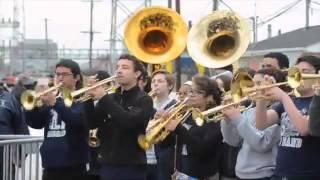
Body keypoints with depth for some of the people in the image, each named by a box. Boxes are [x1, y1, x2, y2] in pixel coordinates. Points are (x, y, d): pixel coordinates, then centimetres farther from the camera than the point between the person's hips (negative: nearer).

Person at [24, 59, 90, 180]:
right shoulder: (52, 97, 15)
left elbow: (78, 120, -21)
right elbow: (36, 123, 6)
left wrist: (55, 103, -31)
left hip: (73, 166, -5)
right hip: (50, 165, 5)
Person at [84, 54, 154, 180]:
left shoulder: (143, 100, -3)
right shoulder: (110, 98, 14)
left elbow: (129, 122, -21)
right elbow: (92, 124, 6)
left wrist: (104, 99, -20)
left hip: (131, 167, -5)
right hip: (107, 165, 5)